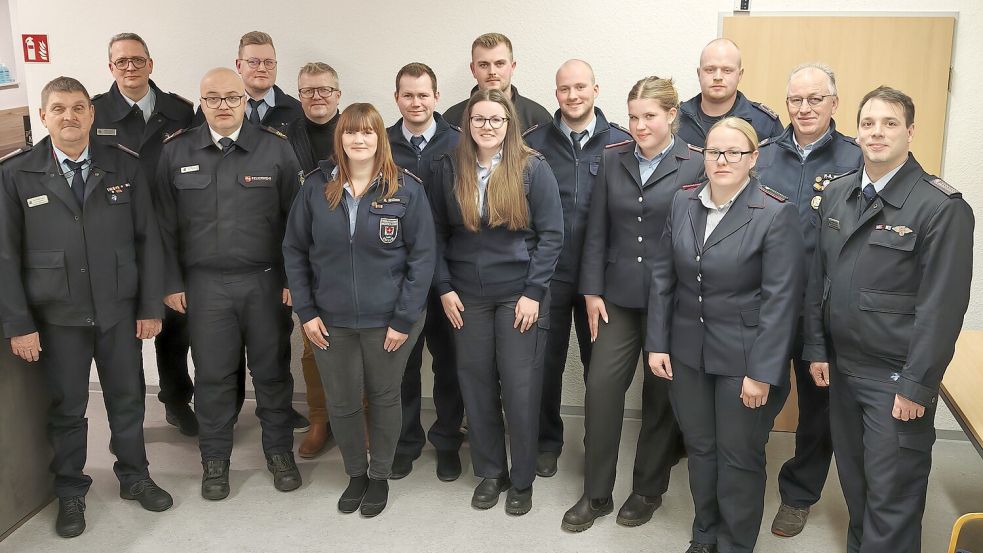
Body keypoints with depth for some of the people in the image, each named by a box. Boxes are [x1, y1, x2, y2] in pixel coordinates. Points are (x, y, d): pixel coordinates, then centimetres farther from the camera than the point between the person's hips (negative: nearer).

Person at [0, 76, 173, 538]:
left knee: (128, 399, 14)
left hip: (119, 310, 2)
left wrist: (151, 306, -1)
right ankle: (70, 492, 31)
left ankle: (134, 477, 35)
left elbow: (147, 238, 1)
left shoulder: (124, 166, -1)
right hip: (57, 316, -1)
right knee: (66, 408, 12)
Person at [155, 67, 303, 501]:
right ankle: (214, 459, 28)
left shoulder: (276, 149, -2)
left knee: (272, 371, 10)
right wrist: (172, 283, 2)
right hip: (204, 285, 1)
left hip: (265, 281, -1)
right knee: (212, 375, 10)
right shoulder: (176, 153, 3)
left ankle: (279, 450, 29)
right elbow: (166, 225, 5)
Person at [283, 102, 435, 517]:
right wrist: (306, 311, -2)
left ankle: (380, 476, 35)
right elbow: (294, 250, 4)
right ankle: (355, 473, 36)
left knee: (383, 398, 14)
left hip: (387, 321, -2)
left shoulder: (406, 190, -8)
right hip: (330, 321, 2)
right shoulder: (316, 188, -2)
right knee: (341, 403, 11)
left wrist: (404, 319, -10)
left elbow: (423, 256, -7)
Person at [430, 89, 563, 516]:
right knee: (476, 384, 9)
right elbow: (437, 232, 6)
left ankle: (522, 480, 20)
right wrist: (444, 287, -1)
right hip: (466, 296, 3)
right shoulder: (450, 168, 1)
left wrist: (533, 292, -11)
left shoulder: (533, 168, -7)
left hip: (518, 295, -3)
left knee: (520, 388, 2)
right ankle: (490, 472, 27)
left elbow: (551, 234, -7)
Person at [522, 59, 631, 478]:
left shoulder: (621, 144, -1)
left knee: (599, 363, 11)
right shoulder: (534, 142, 0)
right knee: (546, 362, 11)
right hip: (548, 274, 1)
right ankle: (547, 440, 30)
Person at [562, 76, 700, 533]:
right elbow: (597, 231, 5)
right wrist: (592, 291, 1)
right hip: (618, 297, 3)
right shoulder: (612, 160, 4)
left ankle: (648, 490, 28)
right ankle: (596, 493, 17)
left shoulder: (695, 166, -6)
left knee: (661, 395, 10)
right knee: (601, 387, 0)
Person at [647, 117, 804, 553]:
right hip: (688, 352, 5)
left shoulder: (775, 214, -13)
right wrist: (657, 344, 3)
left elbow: (781, 299, -15)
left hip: (743, 357, -4)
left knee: (739, 456, 9)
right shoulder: (683, 202, 2)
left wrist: (763, 372, -16)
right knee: (699, 447, 17)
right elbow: (663, 276, 6)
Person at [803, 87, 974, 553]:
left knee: (891, 496, 3)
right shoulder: (837, 194, 6)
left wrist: (917, 386, -16)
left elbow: (943, 305, -15)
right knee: (854, 481, 17)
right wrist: (817, 350, 8)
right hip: (842, 367, 6)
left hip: (896, 378, -5)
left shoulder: (942, 207, -13)